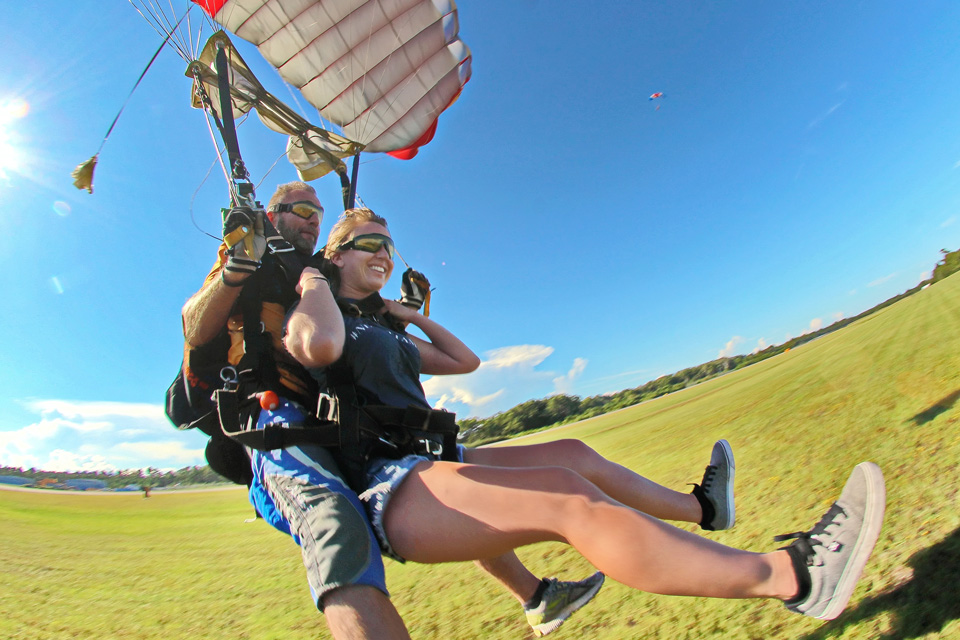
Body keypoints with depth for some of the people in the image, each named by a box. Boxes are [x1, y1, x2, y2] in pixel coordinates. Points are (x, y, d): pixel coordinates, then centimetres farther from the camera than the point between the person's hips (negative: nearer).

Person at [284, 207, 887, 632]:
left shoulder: (381, 327, 24)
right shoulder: (309, 317, 1)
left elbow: (466, 361, 28)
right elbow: (320, 345, -28)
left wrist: (414, 316, 25)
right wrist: (315, 284, -7)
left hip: (429, 463, 9)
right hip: (387, 488, -9)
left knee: (573, 455, 9)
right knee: (568, 499, -27)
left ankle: (698, 508, 26)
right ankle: (792, 575, -20)